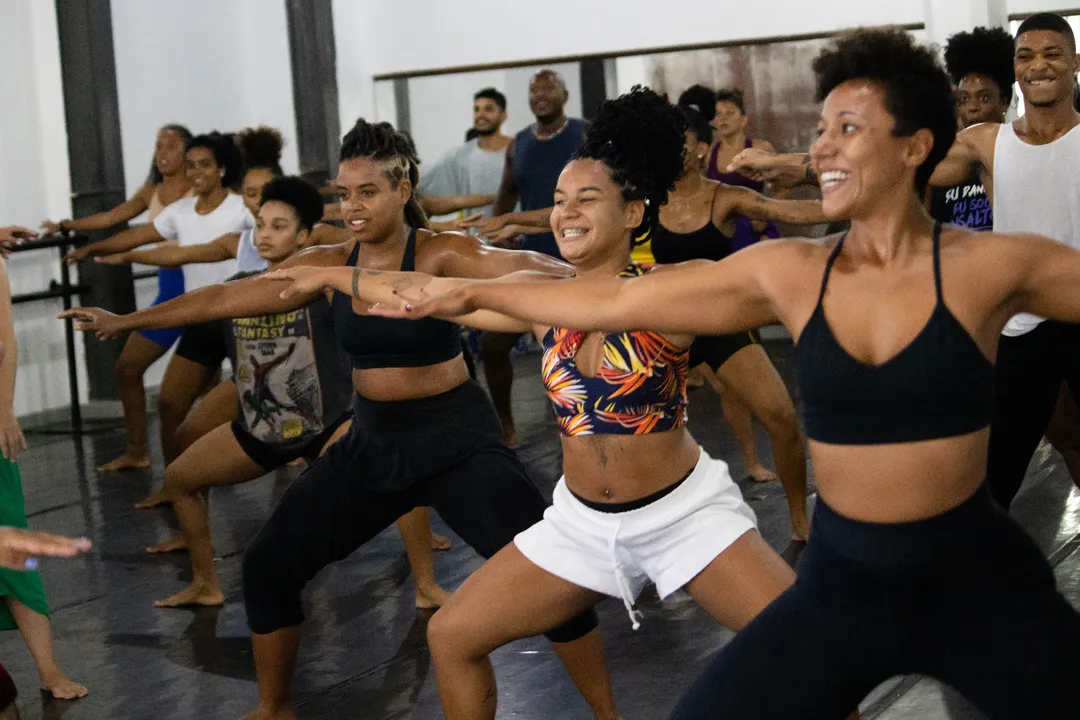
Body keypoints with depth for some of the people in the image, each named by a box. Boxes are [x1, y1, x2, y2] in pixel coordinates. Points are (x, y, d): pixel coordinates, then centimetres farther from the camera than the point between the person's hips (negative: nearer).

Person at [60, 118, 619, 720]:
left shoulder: (441, 255, -14)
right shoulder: (330, 265, 0)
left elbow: (521, 267, -30)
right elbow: (226, 298, 6)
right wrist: (125, 321, 10)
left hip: (458, 441, -5)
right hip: (372, 442, 5)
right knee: (269, 565, 5)